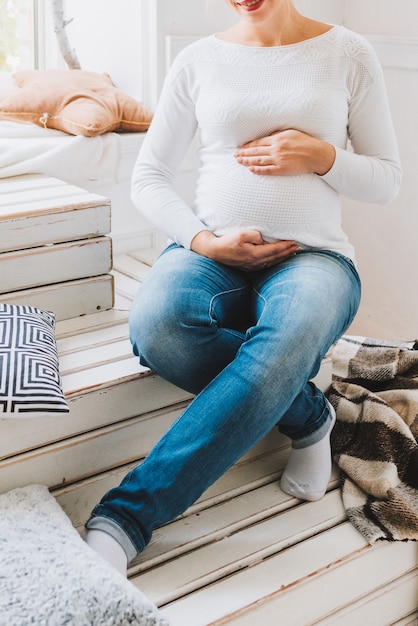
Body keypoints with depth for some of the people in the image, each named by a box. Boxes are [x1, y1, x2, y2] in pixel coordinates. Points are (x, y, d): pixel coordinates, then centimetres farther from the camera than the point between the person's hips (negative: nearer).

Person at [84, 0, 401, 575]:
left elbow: (387, 180, 11)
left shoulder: (348, 55, 8)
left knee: (290, 335, -39)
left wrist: (321, 157, -9)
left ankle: (126, 517, -33)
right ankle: (308, 414, -11)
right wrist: (204, 241, -8)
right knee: (155, 326, -35)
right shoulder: (199, 60, 10)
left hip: (311, 255, -1)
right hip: (211, 252, 2)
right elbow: (148, 176, 9)